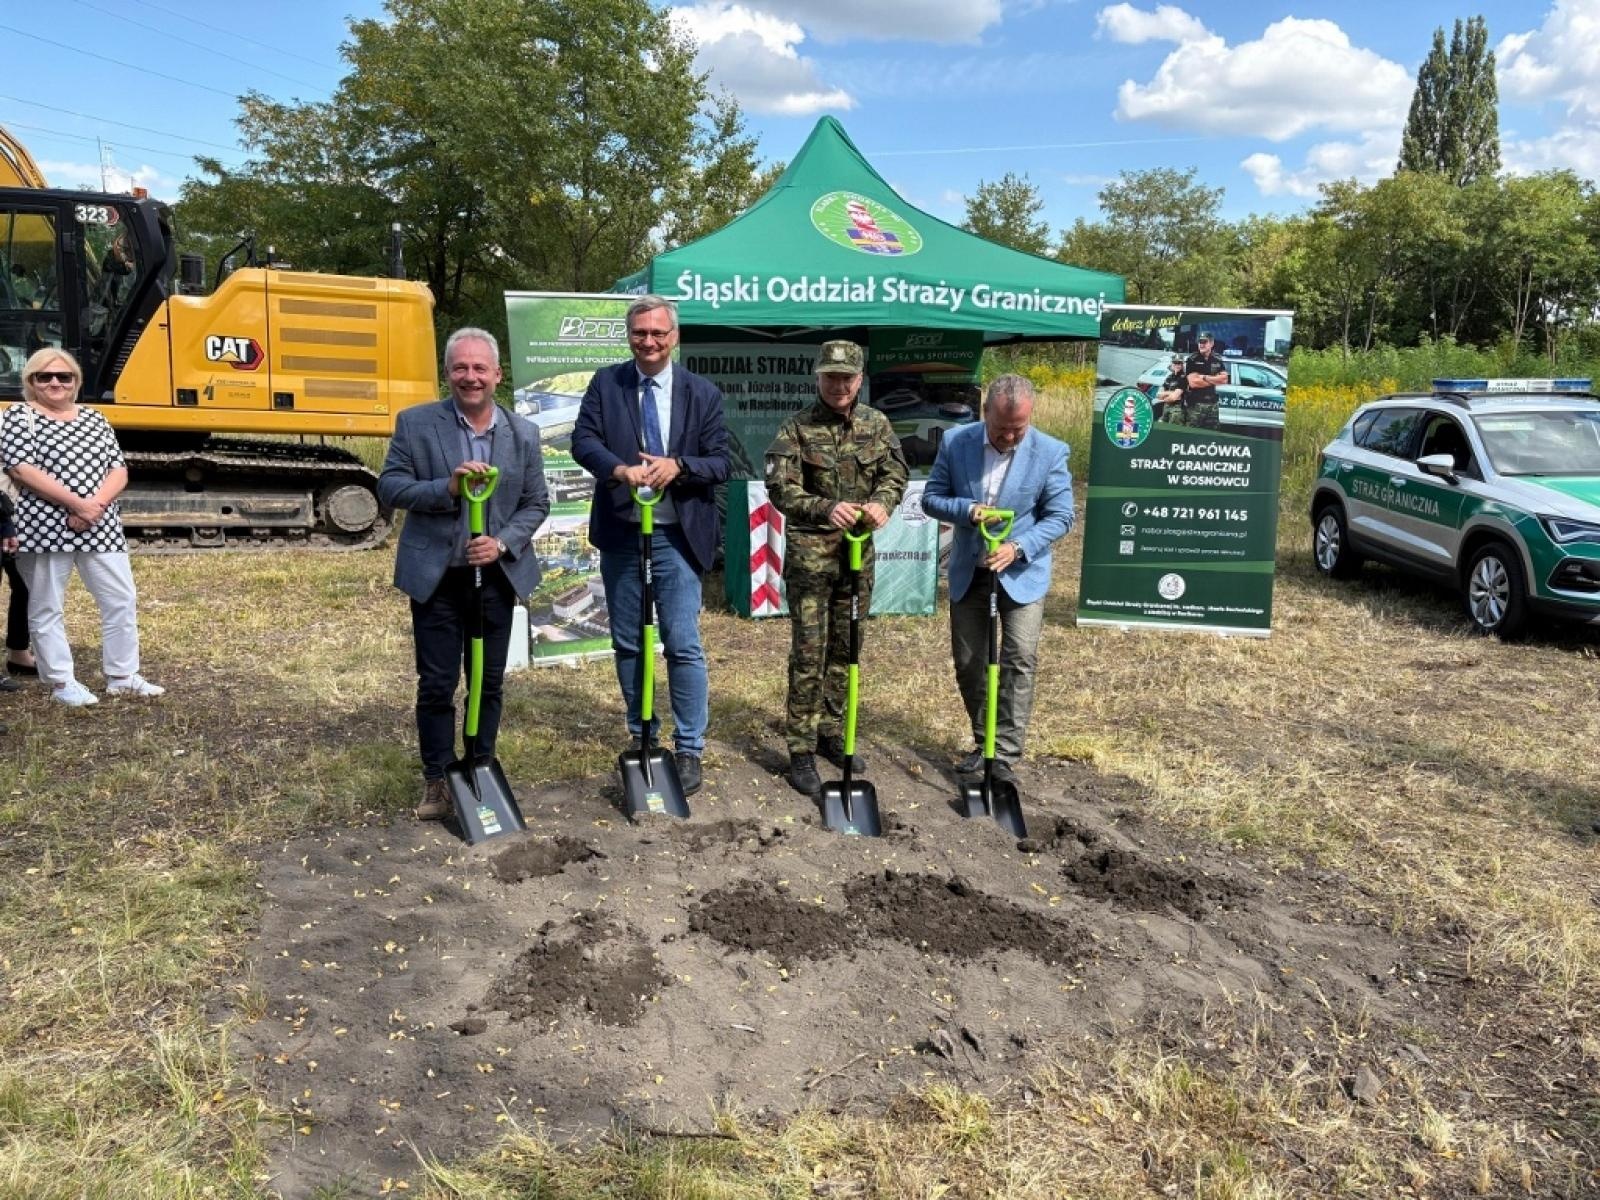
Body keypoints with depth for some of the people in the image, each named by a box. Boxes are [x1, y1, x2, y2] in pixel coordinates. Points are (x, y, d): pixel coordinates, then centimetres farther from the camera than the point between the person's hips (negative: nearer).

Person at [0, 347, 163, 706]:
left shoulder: (95, 420, 13)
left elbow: (119, 472, 6)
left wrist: (96, 504, -14)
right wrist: (77, 503, -19)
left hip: (101, 529, 5)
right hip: (44, 530, -4)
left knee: (121, 600, 5)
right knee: (47, 609, 3)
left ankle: (123, 677, 16)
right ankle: (62, 683, 13)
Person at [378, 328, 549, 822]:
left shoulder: (523, 434, 3)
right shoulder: (416, 423, -4)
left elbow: (536, 503, 5)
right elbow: (389, 486, -7)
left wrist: (503, 543, -12)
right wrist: (446, 488, -23)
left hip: (497, 577, 2)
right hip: (436, 578, -2)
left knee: (489, 683, 11)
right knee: (437, 685, 4)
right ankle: (437, 780, 18)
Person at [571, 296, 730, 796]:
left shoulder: (703, 393, 1)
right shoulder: (605, 383, 4)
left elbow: (720, 463, -2)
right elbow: (583, 440, -8)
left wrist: (678, 465, -22)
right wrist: (620, 469, -28)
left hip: (677, 537, -2)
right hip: (619, 534, 2)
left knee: (683, 645, -4)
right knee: (627, 643, 12)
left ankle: (689, 749, 7)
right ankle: (641, 736, 27)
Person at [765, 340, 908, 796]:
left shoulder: (876, 424, 7)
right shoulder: (796, 428, -7)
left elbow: (895, 472, 3)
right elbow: (780, 487, -16)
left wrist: (881, 502, -20)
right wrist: (825, 508, -34)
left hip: (858, 551, 5)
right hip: (809, 551, -4)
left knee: (844, 649, 13)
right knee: (808, 653, -4)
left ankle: (830, 733, 28)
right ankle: (801, 752, 3)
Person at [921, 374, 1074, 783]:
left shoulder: (1051, 452, -11)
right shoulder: (955, 442, -7)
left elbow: (1060, 516, -8)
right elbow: (931, 498, -2)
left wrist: (1018, 547, -23)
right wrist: (968, 510, -23)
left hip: (1022, 574, -2)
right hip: (968, 574, 3)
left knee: (1019, 661, -10)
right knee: (968, 664, 9)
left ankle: (1005, 755, -3)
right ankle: (984, 743, 26)